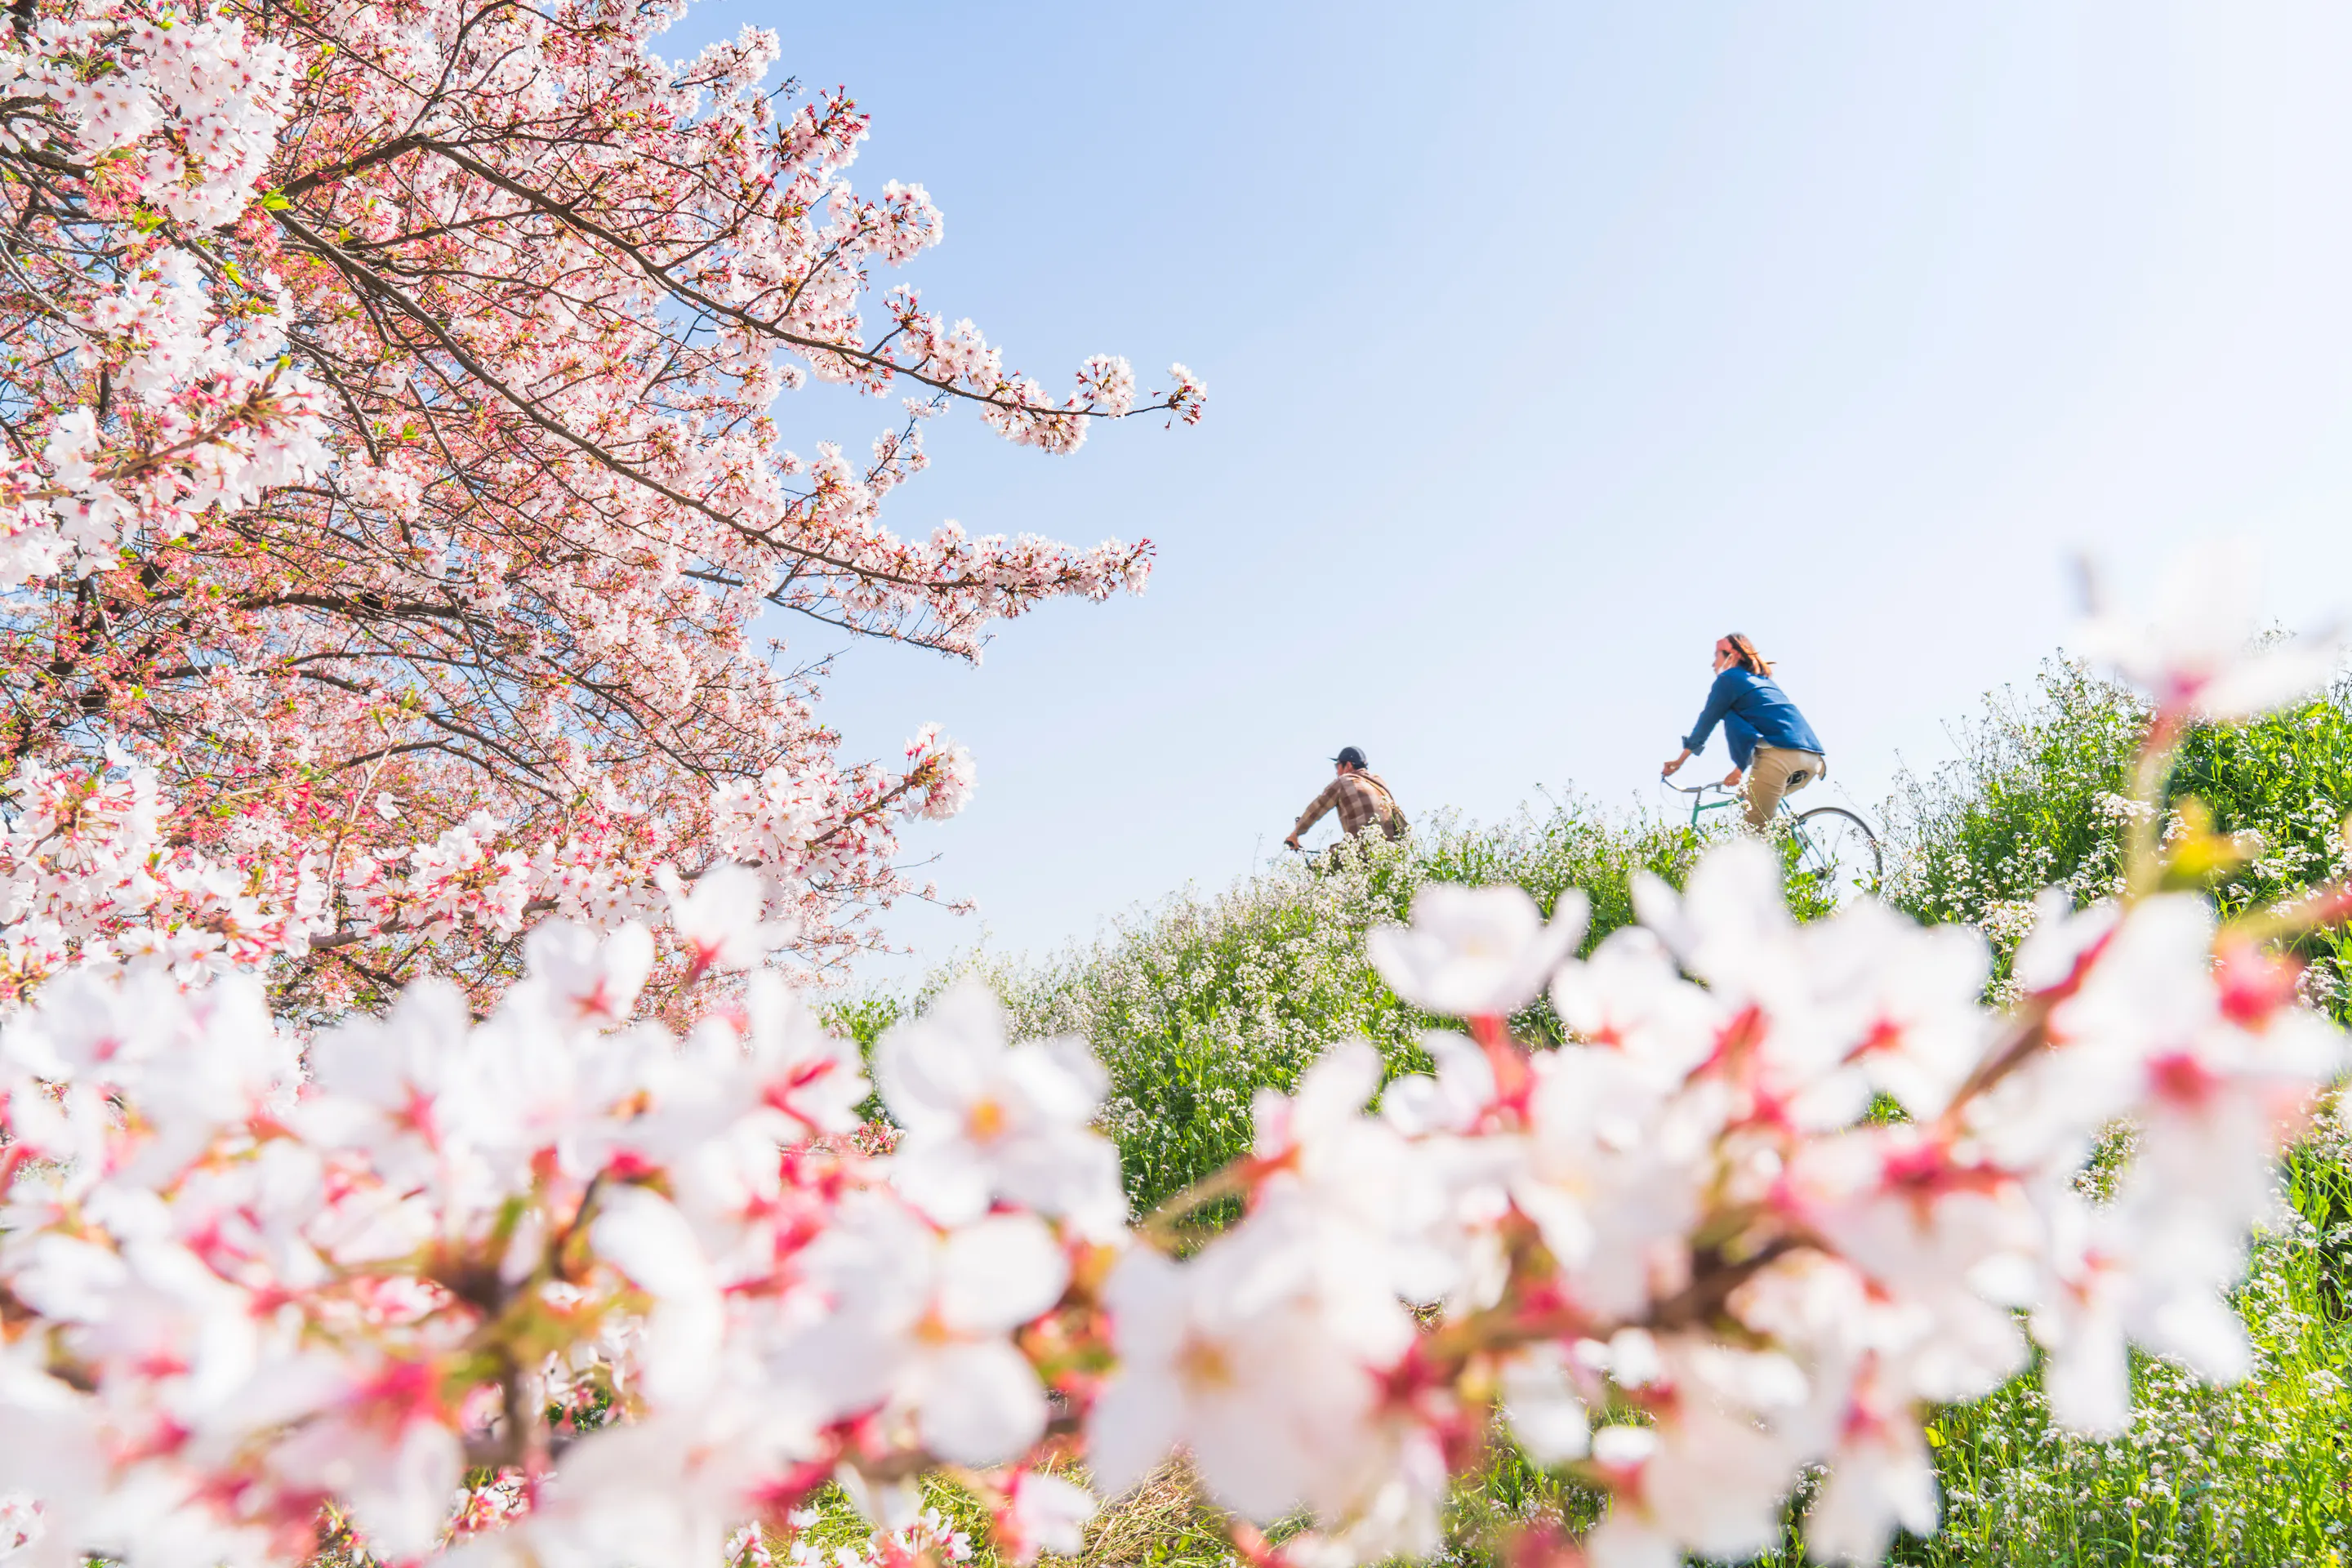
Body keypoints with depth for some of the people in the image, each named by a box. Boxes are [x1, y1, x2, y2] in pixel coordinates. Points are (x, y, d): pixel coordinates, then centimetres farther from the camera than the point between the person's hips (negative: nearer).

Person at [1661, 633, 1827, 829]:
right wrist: (1740, 769, 39)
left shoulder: (1729, 678, 9)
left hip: (1779, 754, -8)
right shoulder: (1764, 680, 32)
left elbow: (1706, 722, 11)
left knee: (1754, 829, -6)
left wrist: (1680, 760, 19)